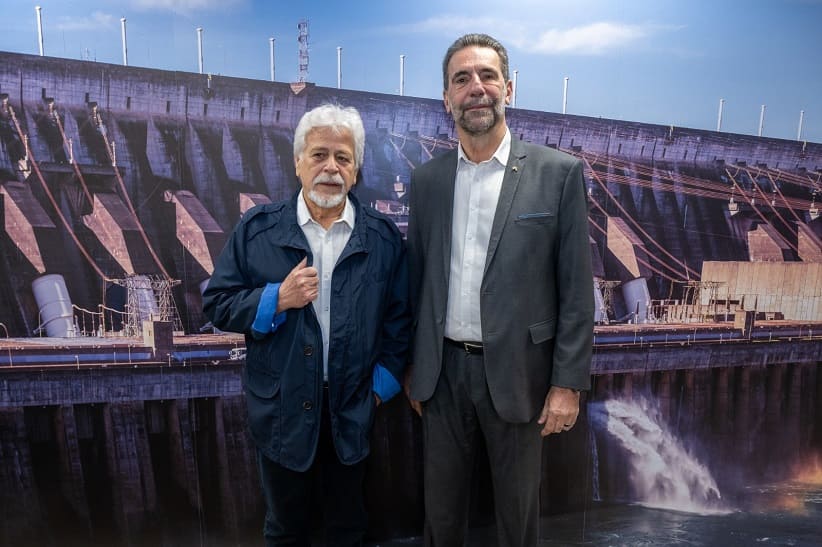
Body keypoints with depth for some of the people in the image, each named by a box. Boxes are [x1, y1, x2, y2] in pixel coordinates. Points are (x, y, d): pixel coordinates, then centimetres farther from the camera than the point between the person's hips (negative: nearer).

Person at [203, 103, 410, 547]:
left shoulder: (383, 237, -2)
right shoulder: (257, 228, -5)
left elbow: (399, 317, 2)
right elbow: (217, 302, -3)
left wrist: (382, 385, -2)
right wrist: (276, 299, -18)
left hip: (351, 410, 1)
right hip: (280, 410, 0)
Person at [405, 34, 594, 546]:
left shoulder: (559, 173, -7)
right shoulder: (427, 178, 4)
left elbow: (577, 289, -7)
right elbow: (417, 277, 9)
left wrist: (569, 383, -9)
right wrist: (412, 367, 10)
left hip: (516, 371, -3)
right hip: (443, 370, 3)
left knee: (517, 503, 16)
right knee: (441, 503, 18)